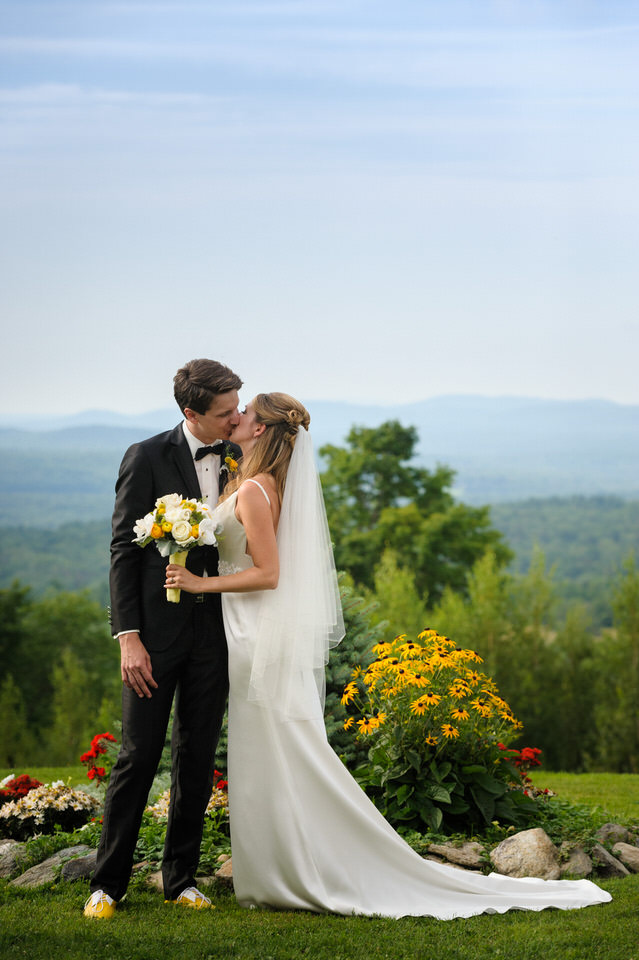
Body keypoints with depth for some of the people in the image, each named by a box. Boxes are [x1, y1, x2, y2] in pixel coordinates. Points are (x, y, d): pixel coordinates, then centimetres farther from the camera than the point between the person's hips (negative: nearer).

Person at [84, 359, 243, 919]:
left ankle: (181, 878, 20)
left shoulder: (242, 460, 5)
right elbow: (124, 550, -6)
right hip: (157, 629, -3)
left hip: (215, 632, 3)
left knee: (198, 760, 9)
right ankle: (109, 882, 8)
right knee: (138, 756, -2)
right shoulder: (147, 458, -6)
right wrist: (128, 636, -12)